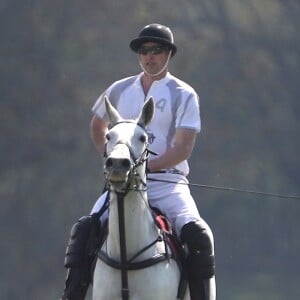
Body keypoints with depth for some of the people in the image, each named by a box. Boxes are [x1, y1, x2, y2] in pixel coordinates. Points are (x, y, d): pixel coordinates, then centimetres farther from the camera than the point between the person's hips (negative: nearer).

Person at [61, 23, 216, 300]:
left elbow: (183, 148, -8)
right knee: (84, 230, -18)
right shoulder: (120, 91, 13)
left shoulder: (184, 95, 1)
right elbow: (98, 126, 31)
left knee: (198, 234, -26)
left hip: (168, 181, -3)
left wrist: (146, 165, -21)